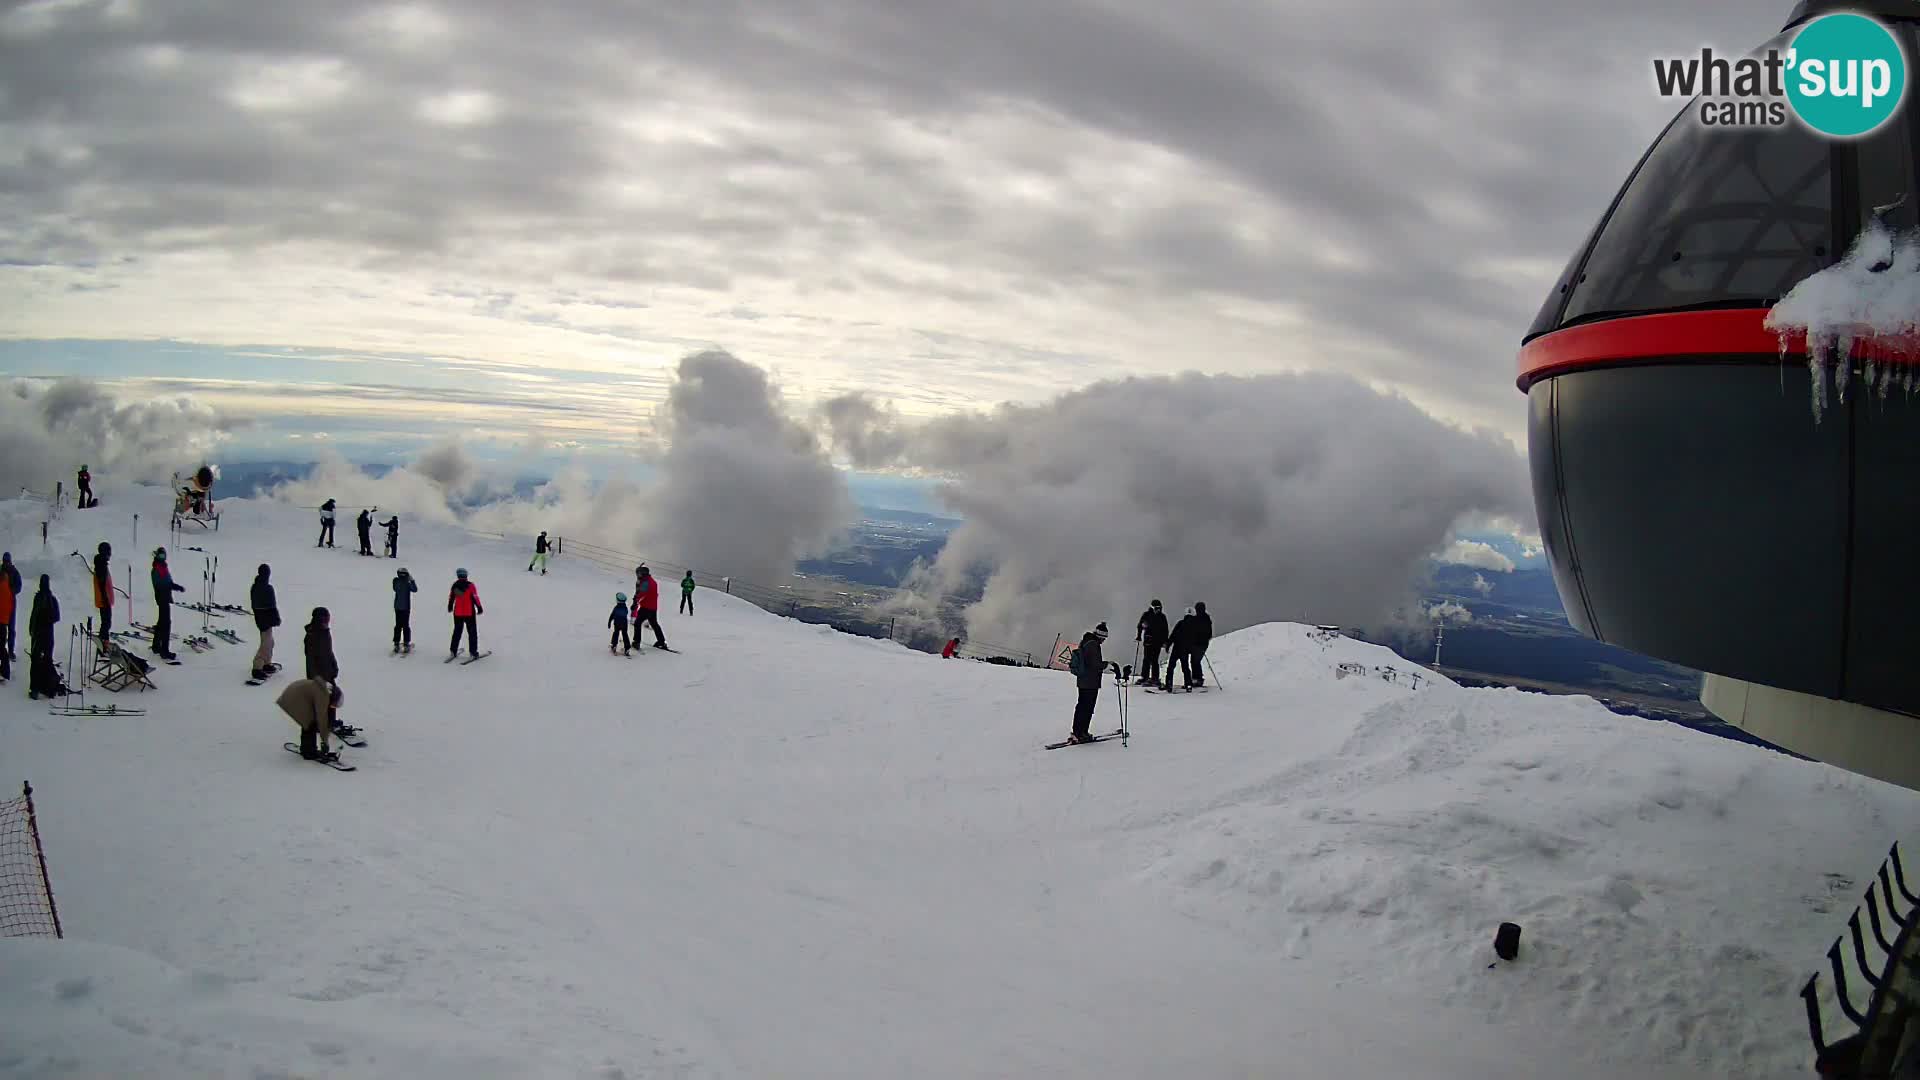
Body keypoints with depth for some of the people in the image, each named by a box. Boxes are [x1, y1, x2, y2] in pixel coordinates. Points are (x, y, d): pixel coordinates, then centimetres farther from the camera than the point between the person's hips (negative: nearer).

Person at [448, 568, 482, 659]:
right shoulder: (470, 585, -12)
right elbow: (475, 598, -13)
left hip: (457, 613, 4)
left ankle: (453, 651, 15)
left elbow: (451, 598, 11)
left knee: (457, 632, 16)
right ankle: (473, 652, 2)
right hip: (470, 613, -4)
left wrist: (450, 607, 29)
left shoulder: (454, 586, 0)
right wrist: (479, 608, -2)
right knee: (472, 632, 5)